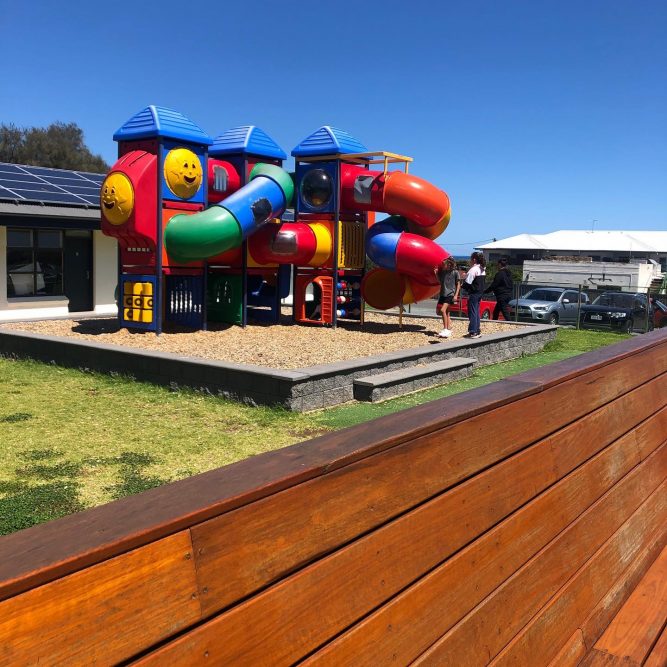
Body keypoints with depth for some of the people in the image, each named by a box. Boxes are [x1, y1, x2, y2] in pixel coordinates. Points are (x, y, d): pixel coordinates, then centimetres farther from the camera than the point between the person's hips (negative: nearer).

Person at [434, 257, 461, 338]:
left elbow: (458, 284, -2)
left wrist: (456, 295, -10)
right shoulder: (442, 272, 8)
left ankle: (445, 329, -13)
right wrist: (436, 274, -1)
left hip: (450, 294, -7)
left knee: (443, 310, -20)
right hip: (443, 294, 7)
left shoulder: (455, 272, -5)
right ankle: (449, 329, 20)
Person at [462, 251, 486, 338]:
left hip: (473, 293, -9)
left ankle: (473, 332, -4)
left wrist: (462, 285, 2)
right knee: (476, 312, 16)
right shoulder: (482, 269, 12)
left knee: (472, 312, -5)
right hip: (480, 292, 9)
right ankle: (477, 330, 20)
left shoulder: (473, 269, -17)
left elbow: (467, 282, -18)